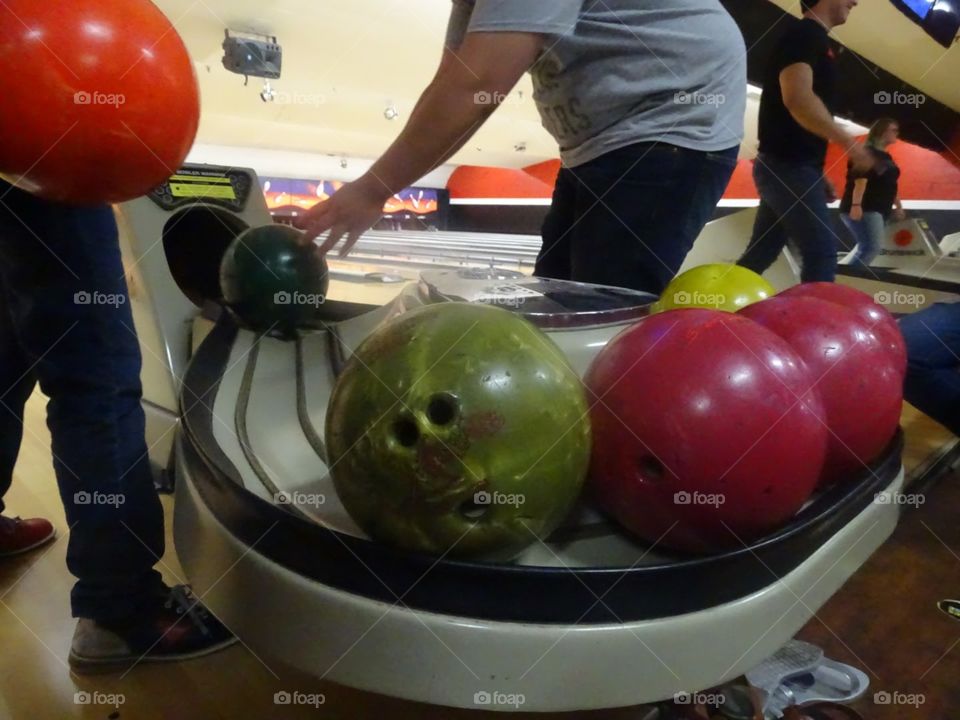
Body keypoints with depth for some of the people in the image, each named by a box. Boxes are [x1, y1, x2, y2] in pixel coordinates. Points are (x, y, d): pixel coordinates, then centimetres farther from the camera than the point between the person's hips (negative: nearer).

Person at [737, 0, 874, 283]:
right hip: (788, 166, -10)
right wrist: (849, 142, -21)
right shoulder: (804, 33, -7)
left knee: (760, 254, 11)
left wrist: (818, 173, 21)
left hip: (782, 166, 10)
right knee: (821, 253, -10)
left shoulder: (811, 39, 22)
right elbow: (798, 98, -24)